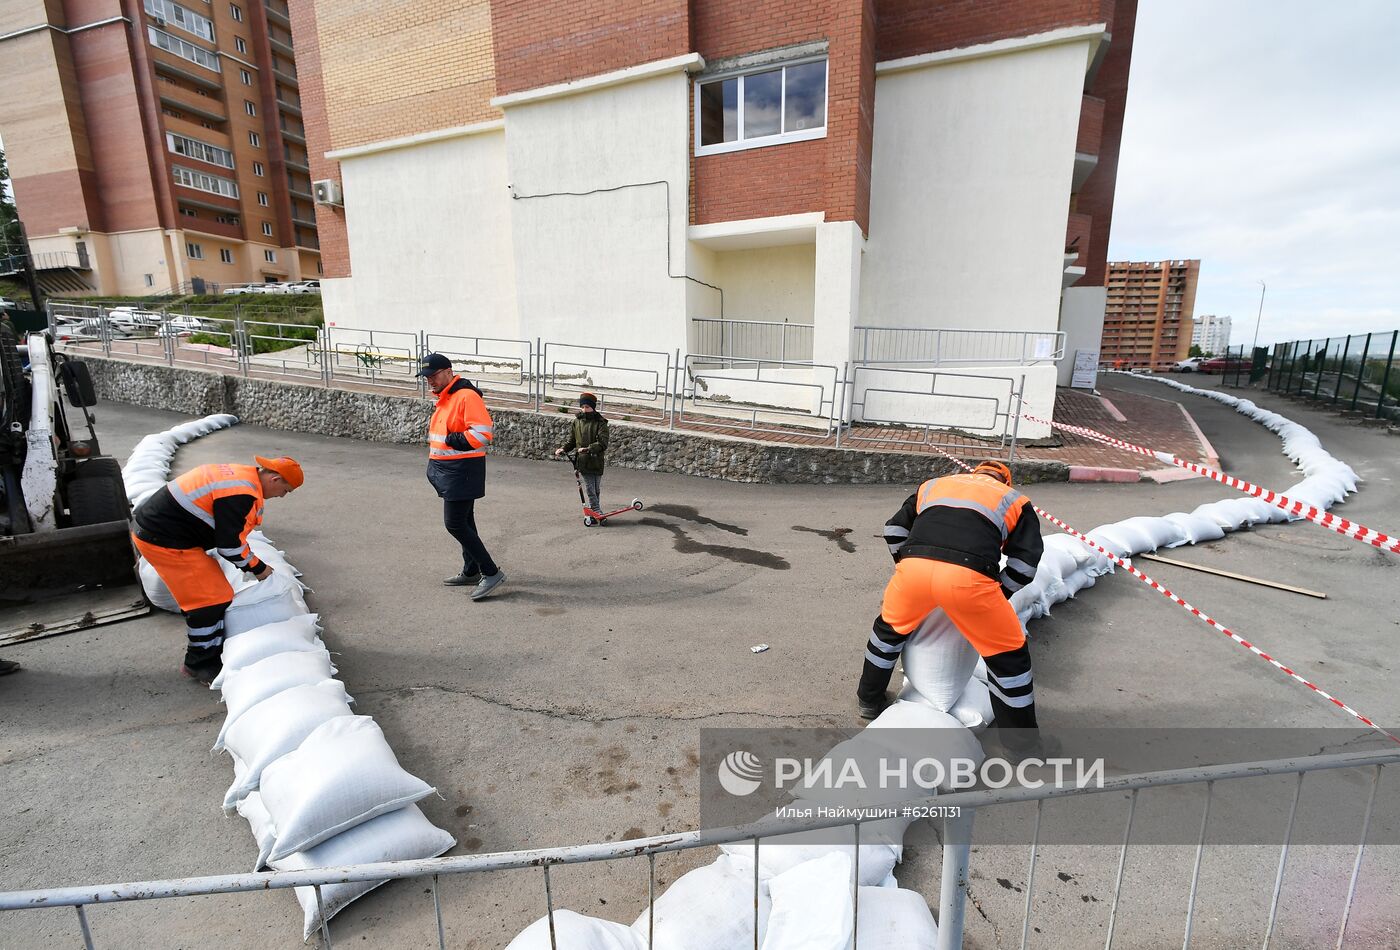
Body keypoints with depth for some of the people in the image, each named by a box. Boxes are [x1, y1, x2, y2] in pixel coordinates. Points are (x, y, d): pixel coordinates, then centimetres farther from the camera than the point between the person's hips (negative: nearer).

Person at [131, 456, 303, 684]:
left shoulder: (242, 475, 6)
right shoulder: (241, 494, -25)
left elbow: (231, 533, 17)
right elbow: (231, 546, -20)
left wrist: (254, 563, 19)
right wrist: (259, 569, -4)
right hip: (164, 541, -10)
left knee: (201, 595, 19)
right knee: (212, 599, -4)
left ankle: (207, 648, 32)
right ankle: (200, 665, 10)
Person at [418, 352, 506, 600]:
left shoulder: (467, 396, -18)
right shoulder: (444, 398, 14)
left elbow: (482, 434, -27)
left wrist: (451, 440, -19)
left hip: (463, 471, -10)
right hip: (447, 469, 10)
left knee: (455, 524, -10)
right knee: (463, 522, 16)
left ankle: (492, 573, -2)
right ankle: (471, 572, 28)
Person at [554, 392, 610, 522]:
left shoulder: (600, 422, -6)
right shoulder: (577, 421, 6)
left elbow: (603, 443, -16)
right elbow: (572, 441, 15)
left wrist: (588, 449, -29)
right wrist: (563, 449, -3)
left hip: (597, 461, -2)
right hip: (583, 462, 2)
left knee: (597, 490, 10)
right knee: (590, 490, -4)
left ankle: (596, 514, 24)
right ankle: (599, 515, -1)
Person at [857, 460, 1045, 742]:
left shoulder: (934, 484, 35)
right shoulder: (1014, 500, 28)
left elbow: (894, 528, 28)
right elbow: (1027, 558, 15)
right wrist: (998, 595, 26)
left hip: (914, 568, 3)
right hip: (968, 577, -2)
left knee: (890, 628, 31)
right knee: (1008, 655, 20)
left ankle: (870, 700, 45)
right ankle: (1021, 738, 33)